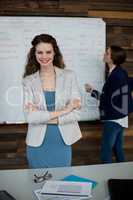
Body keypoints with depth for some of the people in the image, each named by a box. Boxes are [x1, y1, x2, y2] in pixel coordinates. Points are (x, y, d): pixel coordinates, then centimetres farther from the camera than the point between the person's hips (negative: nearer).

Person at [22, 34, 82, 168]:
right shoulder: (28, 81, -3)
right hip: (37, 144, 0)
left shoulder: (69, 76, -3)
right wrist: (62, 111, -18)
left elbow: (76, 113, -8)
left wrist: (43, 117, -14)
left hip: (63, 143, 0)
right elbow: (29, 116, -13)